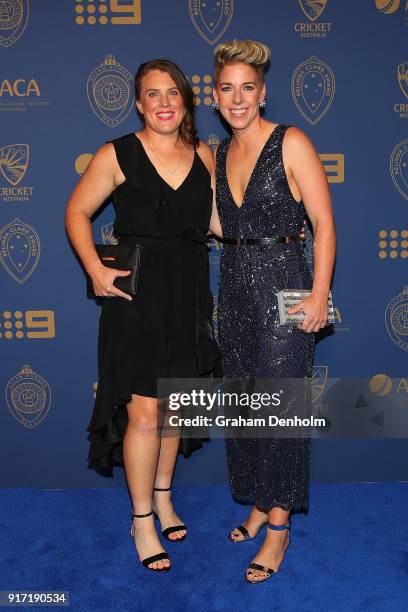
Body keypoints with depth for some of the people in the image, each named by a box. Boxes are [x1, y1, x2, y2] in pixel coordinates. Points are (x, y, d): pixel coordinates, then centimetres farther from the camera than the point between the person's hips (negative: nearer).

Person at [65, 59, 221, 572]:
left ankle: (162, 496, 36)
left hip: (189, 293, 5)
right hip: (137, 293, -4)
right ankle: (141, 520, 17)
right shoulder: (117, 156, -5)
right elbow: (77, 212, 1)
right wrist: (94, 269, -10)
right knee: (144, 411, -3)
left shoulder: (204, 155, 7)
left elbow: (218, 222, 12)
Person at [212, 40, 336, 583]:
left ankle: (279, 524, 14)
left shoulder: (291, 143, -7)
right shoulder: (219, 154, 12)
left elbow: (323, 221, -11)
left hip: (282, 282, -6)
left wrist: (319, 294, -17)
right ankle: (260, 505, 29)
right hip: (235, 284, 7)